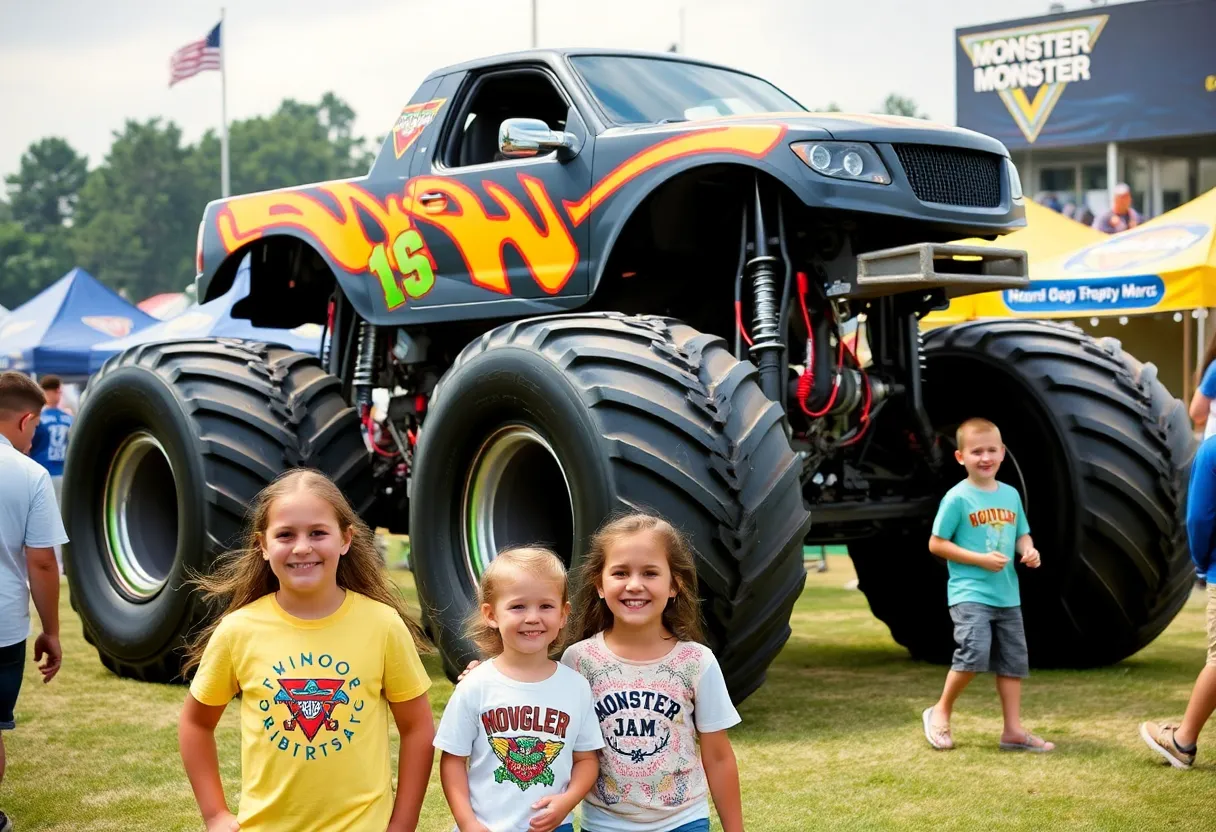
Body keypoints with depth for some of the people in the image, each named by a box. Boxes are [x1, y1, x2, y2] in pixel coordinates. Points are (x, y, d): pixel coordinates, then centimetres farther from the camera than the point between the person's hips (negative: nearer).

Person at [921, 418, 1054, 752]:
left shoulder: (1010, 495, 8)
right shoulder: (957, 498, -9)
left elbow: (1021, 534, 20)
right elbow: (936, 544, -9)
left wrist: (1029, 550, -4)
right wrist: (982, 559, -16)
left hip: (1007, 595, 7)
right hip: (969, 593, -7)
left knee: (1013, 660, 8)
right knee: (974, 654, -20)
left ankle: (1013, 730, 17)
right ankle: (940, 713, 2)